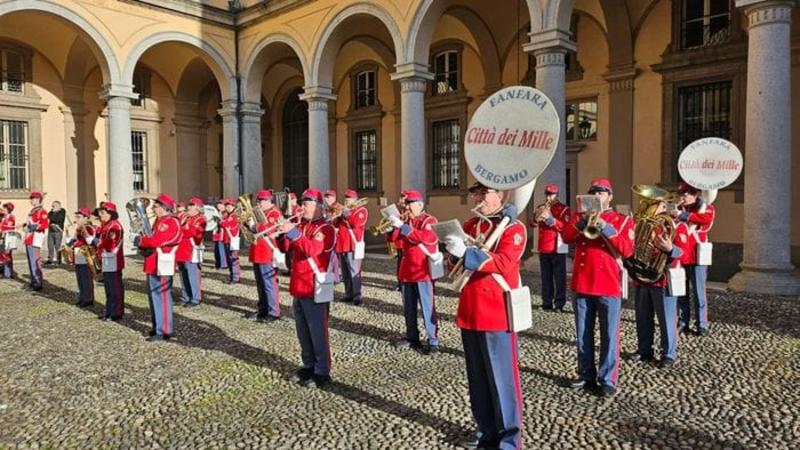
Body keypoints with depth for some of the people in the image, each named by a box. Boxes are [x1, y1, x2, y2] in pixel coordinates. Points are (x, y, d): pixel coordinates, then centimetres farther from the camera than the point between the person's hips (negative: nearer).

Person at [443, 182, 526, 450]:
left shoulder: (513, 227, -7)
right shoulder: (470, 225, 13)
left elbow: (503, 263, -21)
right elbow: (458, 262, 15)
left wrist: (466, 253, -30)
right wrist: (453, 252, -7)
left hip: (497, 313, -6)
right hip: (470, 310, 6)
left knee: (501, 378, 3)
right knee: (477, 377, 15)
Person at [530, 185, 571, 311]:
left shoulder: (564, 209, -1)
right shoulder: (540, 208, 13)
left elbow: (565, 226, -14)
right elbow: (533, 224, 3)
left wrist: (550, 218, -24)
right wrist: (537, 217, -19)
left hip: (558, 248, -4)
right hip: (543, 248, 4)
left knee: (559, 277, -2)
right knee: (546, 277, 8)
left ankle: (559, 303, 1)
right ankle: (547, 302, 14)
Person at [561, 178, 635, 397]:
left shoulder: (623, 220, 4)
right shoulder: (580, 217, 13)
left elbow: (627, 250, -10)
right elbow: (567, 237, -5)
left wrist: (605, 227, -17)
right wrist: (584, 220, -16)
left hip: (609, 286, -3)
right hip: (582, 285, 3)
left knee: (609, 336, 0)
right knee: (583, 335, 10)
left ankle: (608, 380, 9)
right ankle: (586, 375, 22)